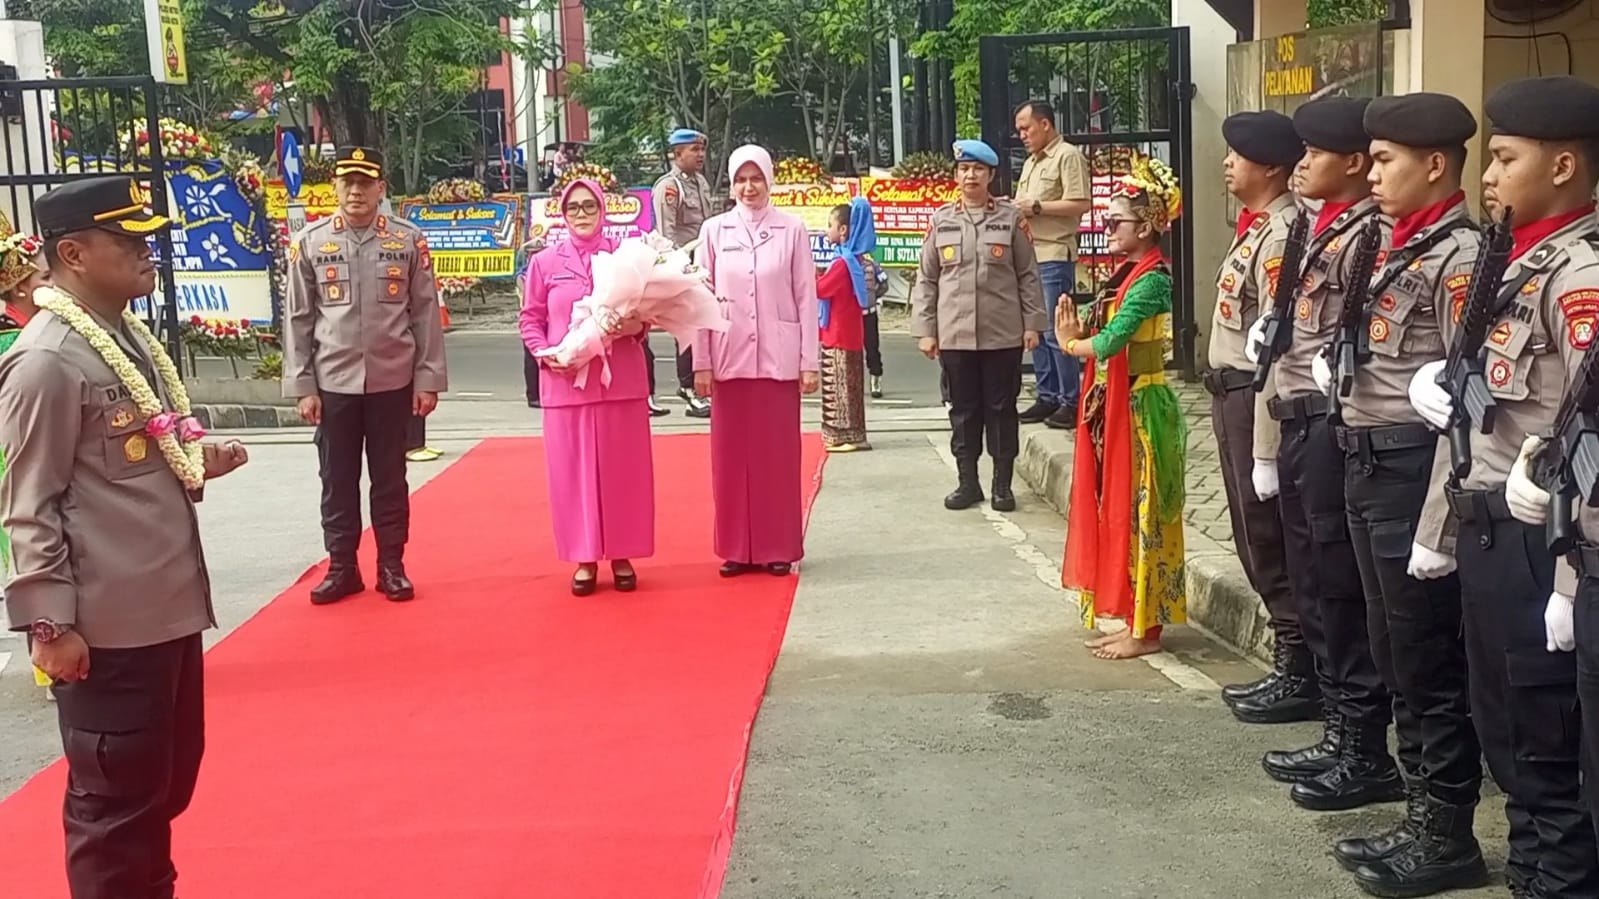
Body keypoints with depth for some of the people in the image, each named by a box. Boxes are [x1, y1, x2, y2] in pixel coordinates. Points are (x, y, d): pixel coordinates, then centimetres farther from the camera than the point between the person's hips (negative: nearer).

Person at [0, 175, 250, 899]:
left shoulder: (130, 336, 11)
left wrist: (195, 463, 5)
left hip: (168, 602, 9)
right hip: (106, 623, -9)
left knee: (170, 774, 21)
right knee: (114, 797, 5)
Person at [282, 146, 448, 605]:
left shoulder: (409, 240, 0)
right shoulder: (310, 242, 1)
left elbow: (426, 314, 1)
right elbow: (298, 319, 2)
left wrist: (429, 378, -2)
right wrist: (302, 386, -2)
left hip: (393, 382, 0)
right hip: (333, 383, 1)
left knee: (389, 478, 9)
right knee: (338, 480, 8)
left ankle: (392, 566, 19)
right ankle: (342, 567, 19)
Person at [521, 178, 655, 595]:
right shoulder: (545, 262, 3)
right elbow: (530, 319, 7)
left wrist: (636, 328, -13)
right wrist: (546, 354, -10)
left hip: (621, 379, 0)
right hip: (566, 381, 0)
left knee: (622, 468, 5)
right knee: (573, 470, 4)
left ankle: (622, 555, 17)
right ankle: (585, 557, 14)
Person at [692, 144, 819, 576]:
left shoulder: (792, 230, 1)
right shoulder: (714, 230, 4)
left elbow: (806, 299, 1)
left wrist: (809, 362, -3)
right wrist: (701, 362, -1)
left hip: (778, 359, -1)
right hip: (729, 359, 1)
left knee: (779, 454, 3)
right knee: (732, 454, 5)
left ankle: (779, 547, 13)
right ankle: (737, 548, 14)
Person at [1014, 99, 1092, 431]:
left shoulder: (1068, 156, -7)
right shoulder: (1031, 162, 21)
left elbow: (1081, 204, -16)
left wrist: (1036, 207, -15)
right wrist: (1014, 208, 6)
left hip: (1055, 257, -9)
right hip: (1029, 255, 9)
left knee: (1057, 331, -8)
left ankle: (1071, 401, -3)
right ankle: (1048, 397, 17)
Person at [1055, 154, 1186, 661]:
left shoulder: (1152, 278, -16)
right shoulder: (1126, 276, 14)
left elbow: (1109, 341, -25)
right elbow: (1100, 338, 9)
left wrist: (1074, 344, -5)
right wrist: (1076, 334, -12)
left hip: (1140, 409, -9)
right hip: (1111, 407, 9)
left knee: (1139, 515, -3)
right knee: (1117, 512, 12)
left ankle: (1146, 631, 5)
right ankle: (1134, 622, 20)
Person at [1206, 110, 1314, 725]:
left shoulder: (1281, 236, -18)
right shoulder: (1255, 228, 13)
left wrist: (1266, 450, -21)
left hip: (1255, 399, -10)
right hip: (1232, 396, 10)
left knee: (1271, 544, -1)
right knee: (1256, 541, 15)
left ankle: (1301, 678, 11)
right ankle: (1287, 667, 26)